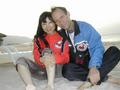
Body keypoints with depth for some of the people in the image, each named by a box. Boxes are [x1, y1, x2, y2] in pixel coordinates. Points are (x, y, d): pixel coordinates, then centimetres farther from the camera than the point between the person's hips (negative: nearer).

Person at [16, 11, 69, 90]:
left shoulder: (62, 38, -1)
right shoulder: (38, 38, 5)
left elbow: (66, 58, -8)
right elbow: (36, 56, -6)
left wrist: (54, 58, -31)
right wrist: (42, 59, -31)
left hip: (57, 69, -3)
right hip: (42, 69, 3)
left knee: (47, 51, -27)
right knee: (21, 61, -18)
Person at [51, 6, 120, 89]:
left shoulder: (85, 27, -11)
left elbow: (97, 47, -18)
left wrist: (93, 67, -33)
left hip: (91, 64, 0)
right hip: (76, 67, 1)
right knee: (67, 69, -34)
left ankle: (90, 82, -32)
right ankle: (104, 77, -22)